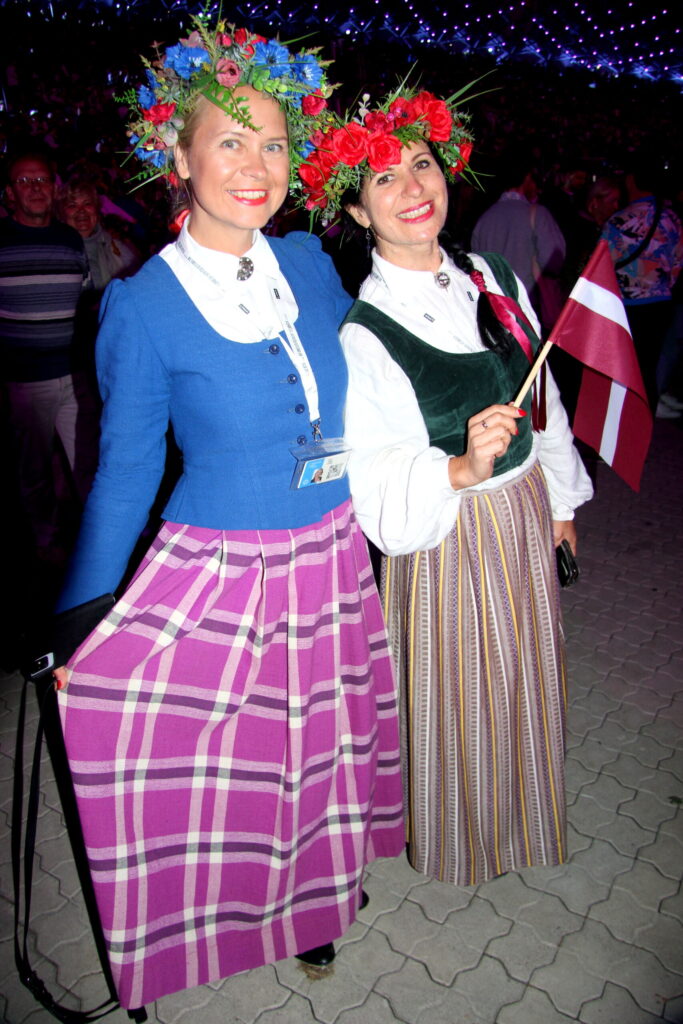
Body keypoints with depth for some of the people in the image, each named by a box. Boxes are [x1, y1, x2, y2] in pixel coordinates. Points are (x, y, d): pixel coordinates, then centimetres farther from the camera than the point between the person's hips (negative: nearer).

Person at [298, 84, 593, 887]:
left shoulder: (495, 280, -2)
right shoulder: (361, 333, -20)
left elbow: (543, 397, 9)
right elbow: (376, 489, -21)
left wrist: (558, 499, 15)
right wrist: (462, 470, -37)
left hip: (524, 517, 6)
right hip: (444, 537, -6)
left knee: (524, 682, 23)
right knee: (455, 700, 13)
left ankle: (519, 820, 53)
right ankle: (455, 842, 44)